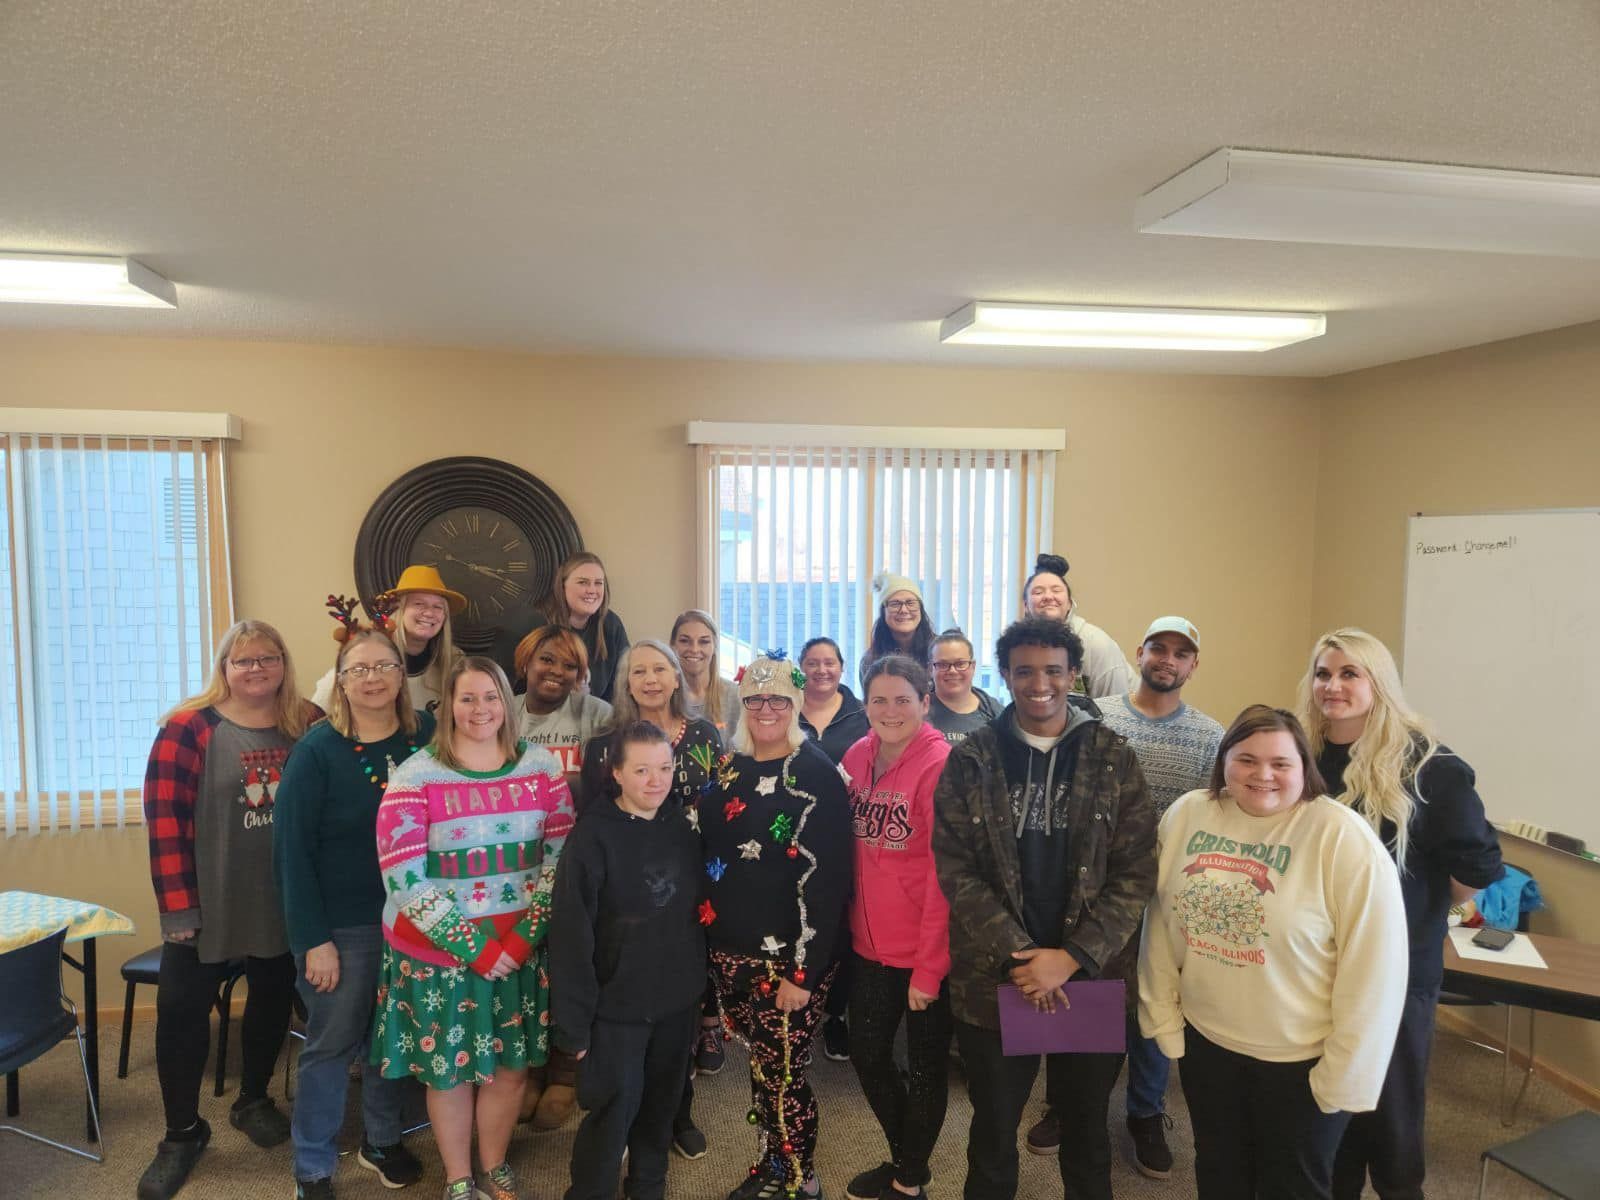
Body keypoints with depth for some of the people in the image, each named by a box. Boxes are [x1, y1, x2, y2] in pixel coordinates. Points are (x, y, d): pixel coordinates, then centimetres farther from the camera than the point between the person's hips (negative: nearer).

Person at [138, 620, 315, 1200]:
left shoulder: (308, 726, -2)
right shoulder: (189, 727, -11)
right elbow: (165, 818, -14)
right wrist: (177, 906, -17)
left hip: (285, 903, 3)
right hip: (206, 904, -3)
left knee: (273, 1001, 17)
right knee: (183, 1009, 4)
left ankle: (253, 1100, 40)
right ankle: (182, 1132, 25)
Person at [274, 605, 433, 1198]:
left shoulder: (425, 735, -3)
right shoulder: (318, 748, -12)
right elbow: (291, 849, -11)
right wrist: (313, 938, -13)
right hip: (341, 925, -3)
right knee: (332, 1044, 10)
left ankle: (382, 1140, 40)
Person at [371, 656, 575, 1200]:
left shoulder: (541, 766, -2)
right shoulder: (415, 776, -11)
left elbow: (561, 853, -2)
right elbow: (403, 878, -15)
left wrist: (524, 937, -12)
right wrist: (474, 946, -16)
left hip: (522, 948, 3)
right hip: (438, 952, -2)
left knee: (511, 1064, 15)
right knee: (449, 1069, 13)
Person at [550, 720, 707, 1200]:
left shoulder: (684, 826, -1)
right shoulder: (594, 835, -16)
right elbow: (571, 934, -15)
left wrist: (700, 980, 9)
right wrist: (574, 1018, -15)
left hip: (678, 998, 5)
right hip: (617, 1003, -5)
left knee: (661, 1104, 18)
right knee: (613, 1111, 3)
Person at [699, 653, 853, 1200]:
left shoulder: (817, 775, -14)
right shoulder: (727, 769, 6)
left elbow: (826, 879, -17)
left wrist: (803, 968, -18)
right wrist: (709, 931, 10)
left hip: (788, 954, -6)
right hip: (731, 948, 6)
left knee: (784, 1072, 4)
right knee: (759, 1063, 17)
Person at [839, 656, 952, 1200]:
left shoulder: (940, 766, -19)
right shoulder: (856, 757, 0)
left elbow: (945, 876, -19)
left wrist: (929, 966, -17)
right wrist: (851, 926, 6)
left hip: (926, 951, -6)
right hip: (870, 944, 6)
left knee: (925, 1067, 14)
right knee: (866, 1054, 20)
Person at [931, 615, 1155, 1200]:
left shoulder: (1112, 757, -3)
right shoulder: (970, 760, -3)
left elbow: (1135, 871, -6)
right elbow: (954, 868, -7)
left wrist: (1073, 957, -15)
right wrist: (1019, 956, -15)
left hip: (1092, 980, 0)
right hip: (992, 980, 0)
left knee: (1086, 1131, 19)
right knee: (993, 1131, 17)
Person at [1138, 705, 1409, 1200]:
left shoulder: (1345, 839, -20)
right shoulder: (1186, 816, -6)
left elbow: (1372, 970, -17)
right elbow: (1160, 927, 2)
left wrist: (1345, 1074, -13)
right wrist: (1162, 1016, 4)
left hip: (1299, 1059, -3)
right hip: (1204, 1040, 4)